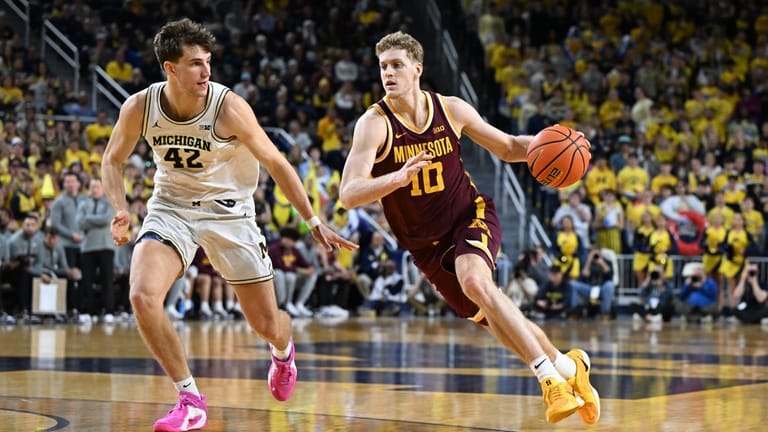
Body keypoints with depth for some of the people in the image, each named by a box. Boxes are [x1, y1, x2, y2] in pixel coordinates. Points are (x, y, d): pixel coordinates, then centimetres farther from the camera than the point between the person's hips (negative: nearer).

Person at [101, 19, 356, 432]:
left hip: (227, 212, -1)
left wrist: (314, 223, -12)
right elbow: (113, 159, 4)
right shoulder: (140, 107, -14)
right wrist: (121, 210, -14)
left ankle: (283, 351, 46)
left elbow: (276, 163, -12)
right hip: (171, 207, 2)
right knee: (143, 296, -25)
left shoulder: (229, 107, -21)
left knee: (267, 324, 4)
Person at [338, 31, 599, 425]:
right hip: (425, 242, 1)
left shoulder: (451, 109, -10)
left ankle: (552, 376, -26)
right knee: (491, 318, 6)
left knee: (474, 282, -31)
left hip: (470, 215, -1)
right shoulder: (374, 123, -18)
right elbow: (348, 196, -29)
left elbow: (507, 147, 6)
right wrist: (397, 178, -47)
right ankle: (567, 365, 27)